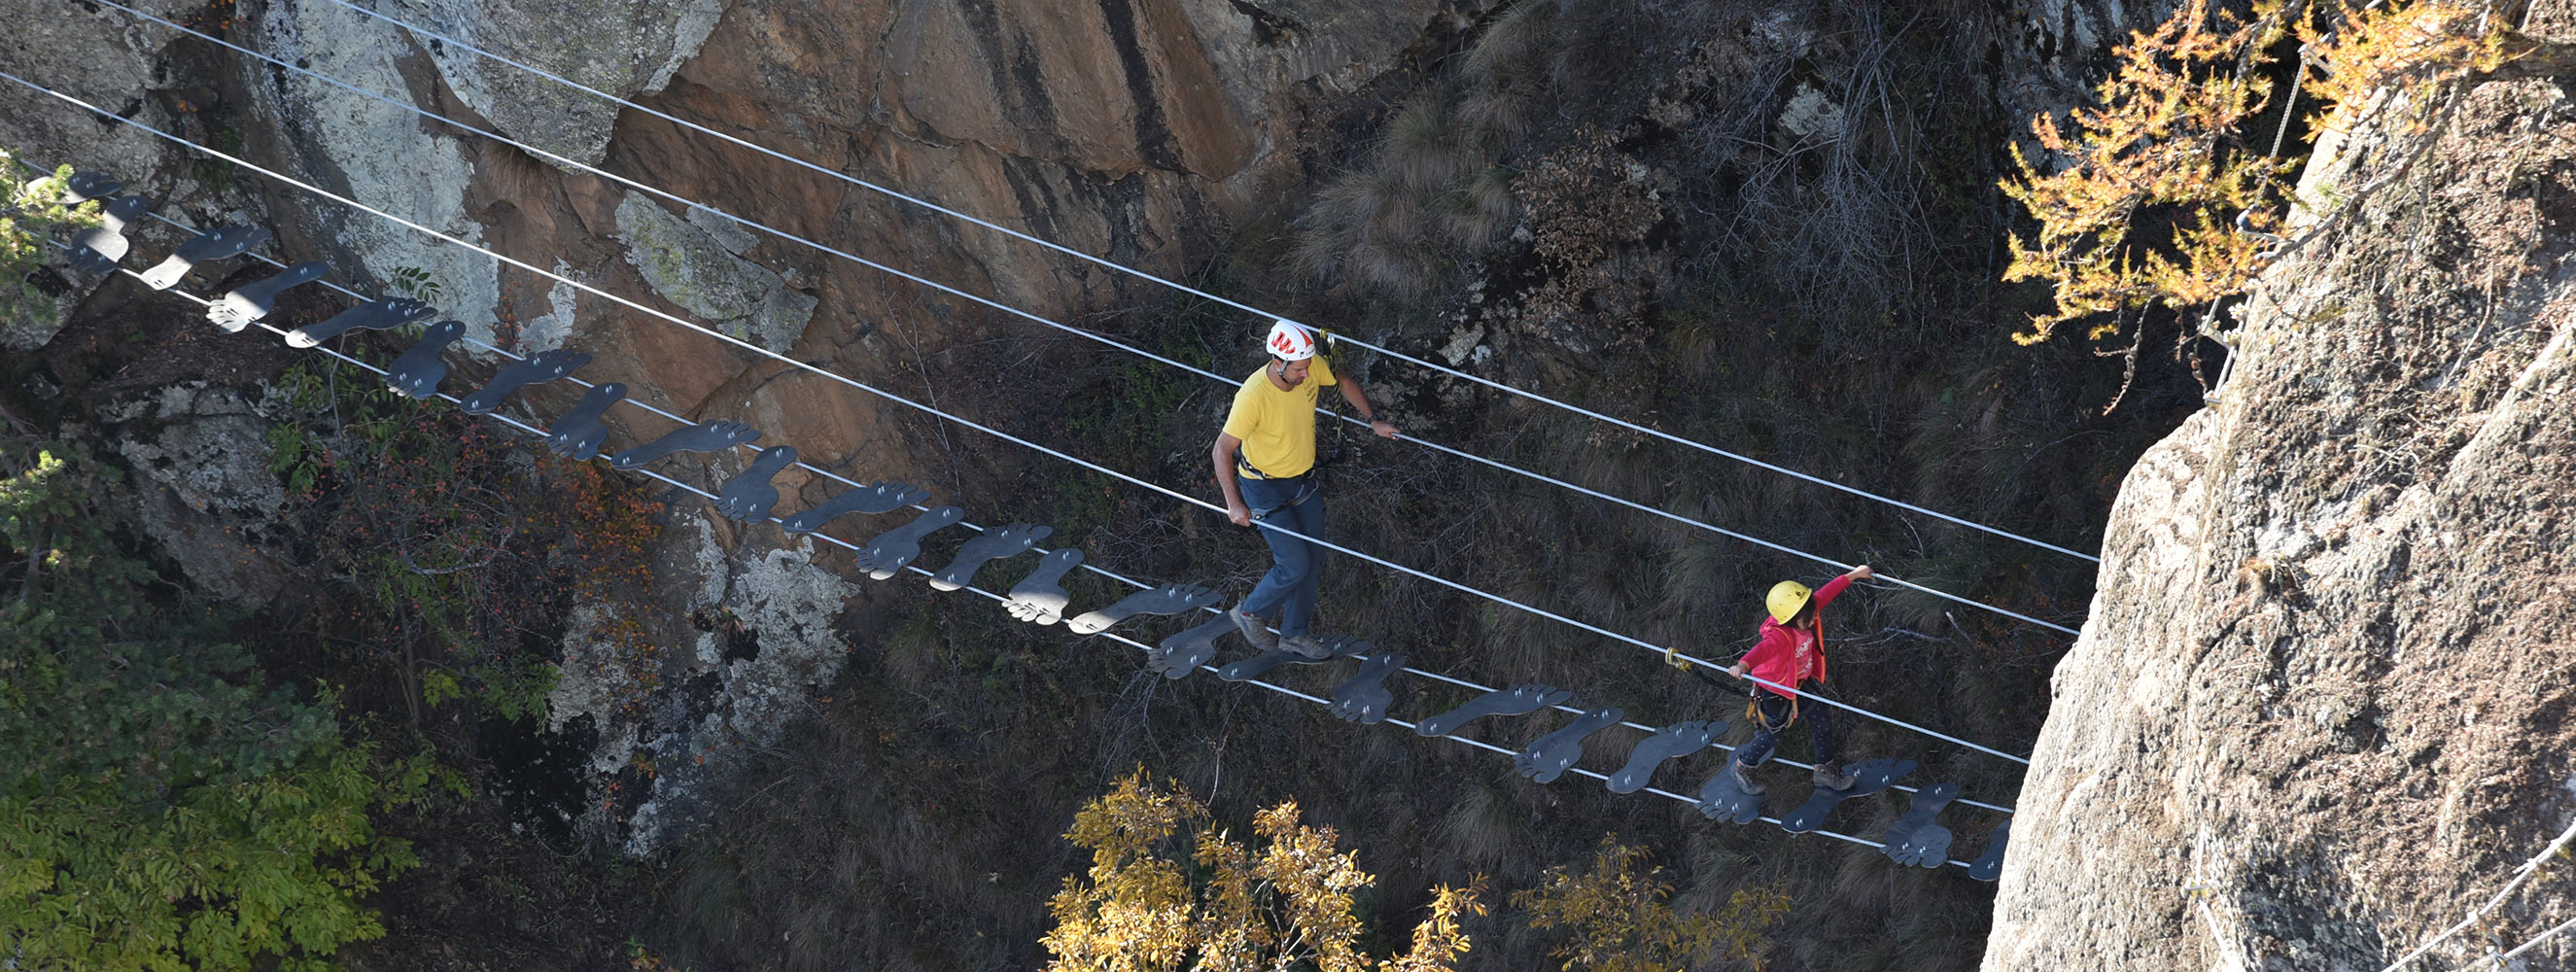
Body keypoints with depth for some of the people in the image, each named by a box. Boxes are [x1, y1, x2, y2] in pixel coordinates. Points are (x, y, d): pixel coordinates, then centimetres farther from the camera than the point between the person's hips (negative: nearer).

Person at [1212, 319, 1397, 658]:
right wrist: (1234, 503, -32)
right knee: (1295, 565, -6)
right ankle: (1249, 613, 20)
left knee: (1313, 559, 12)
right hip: (1266, 488, -7)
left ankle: (1294, 634, 30)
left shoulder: (1311, 367, -15)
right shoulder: (1254, 396, -32)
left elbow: (1344, 382, 9)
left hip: (1303, 481, 7)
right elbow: (1222, 450, -27)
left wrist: (1373, 420, 9)